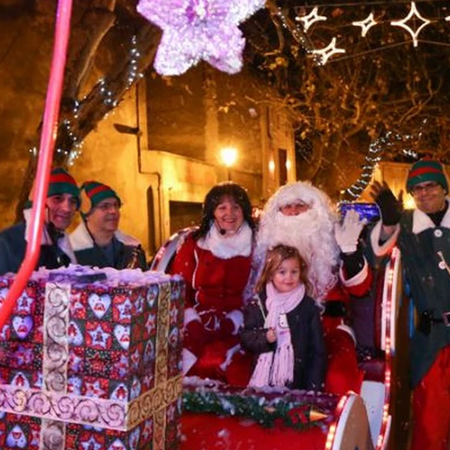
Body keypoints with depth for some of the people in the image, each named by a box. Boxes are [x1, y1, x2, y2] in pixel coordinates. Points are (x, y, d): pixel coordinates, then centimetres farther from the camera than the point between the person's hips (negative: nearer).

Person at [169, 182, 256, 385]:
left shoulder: (255, 245, 7)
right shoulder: (195, 243, 7)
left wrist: (233, 321, -8)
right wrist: (192, 319, -11)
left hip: (235, 328, -1)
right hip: (198, 324, 1)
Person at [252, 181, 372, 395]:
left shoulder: (331, 240, 5)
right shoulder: (270, 243, 9)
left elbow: (360, 287, -3)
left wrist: (350, 249, -16)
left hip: (329, 327, -1)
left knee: (339, 379, -29)